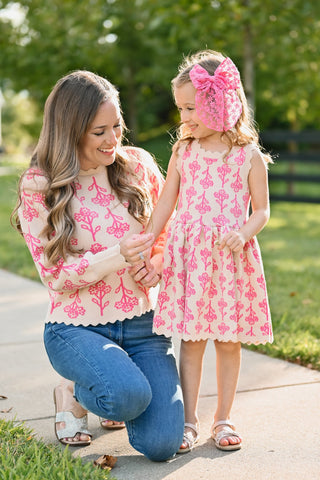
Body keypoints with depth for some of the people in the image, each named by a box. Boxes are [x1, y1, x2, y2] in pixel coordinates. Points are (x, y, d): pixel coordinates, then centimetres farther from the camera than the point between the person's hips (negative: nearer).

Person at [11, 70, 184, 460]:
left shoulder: (137, 164, 1)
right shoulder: (38, 186, -7)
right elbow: (55, 274, -9)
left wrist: (157, 265, -8)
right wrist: (118, 257, -25)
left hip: (141, 323, 3)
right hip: (77, 328, -2)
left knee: (161, 445, -13)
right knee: (130, 395, -33)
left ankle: (119, 389, 21)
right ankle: (73, 392, 4)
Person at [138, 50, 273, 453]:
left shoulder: (249, 156, -2)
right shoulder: (183, 152, 6)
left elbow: (261, 209, 1)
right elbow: (165, 204, 10)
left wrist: (242, 234, -18)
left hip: (232, 257, -1)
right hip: (188, 256, 2)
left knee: (229, 340, 6)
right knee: (191, 339, 3)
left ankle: (223, 419, 20)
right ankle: (189, 420, 13)